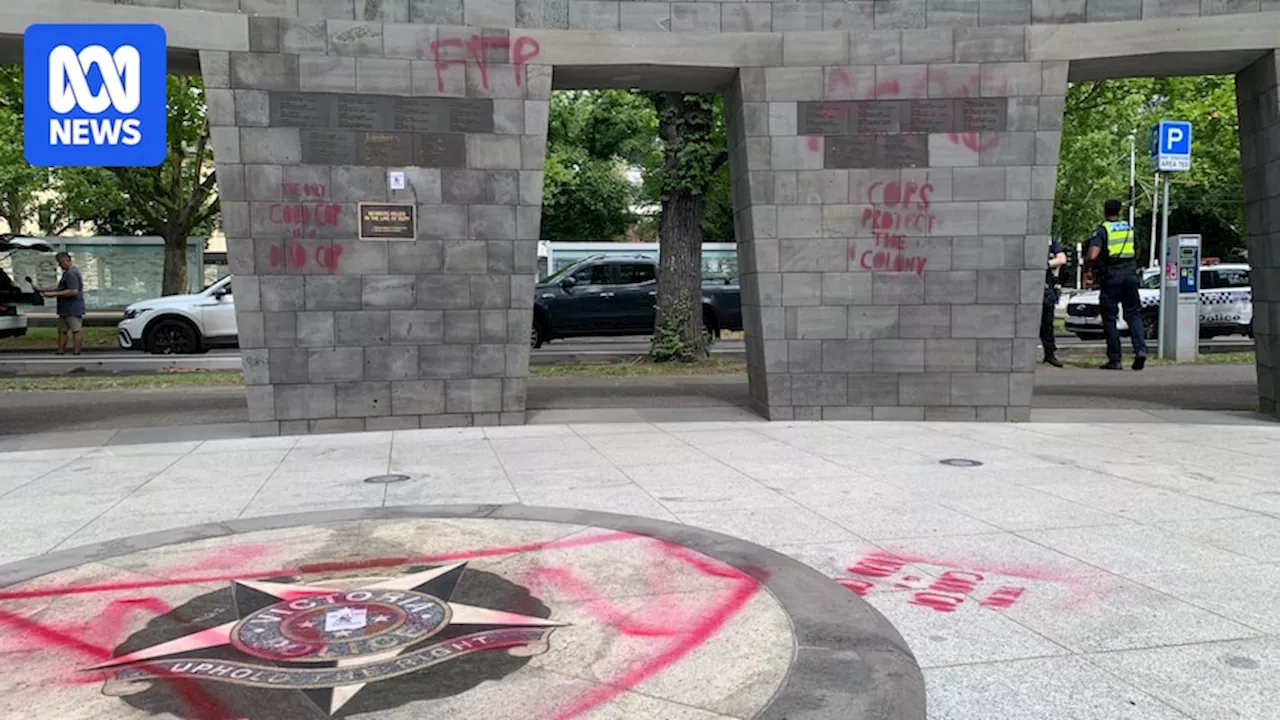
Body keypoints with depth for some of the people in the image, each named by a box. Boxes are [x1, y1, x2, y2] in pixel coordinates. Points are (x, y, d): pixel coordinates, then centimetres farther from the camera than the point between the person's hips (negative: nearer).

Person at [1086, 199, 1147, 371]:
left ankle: (1114, 359, 2)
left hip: (1111, 277, -4)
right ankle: (1140, 349, -11)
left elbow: (1093, 256, -15)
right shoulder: (1130, 229, 14)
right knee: (1133, 314, 9)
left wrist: (1094, 270, 3)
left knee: (1109, 318, 2)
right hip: (1131, 273, 4)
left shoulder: (1102, 231, -3)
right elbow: (1136, 254, 21)